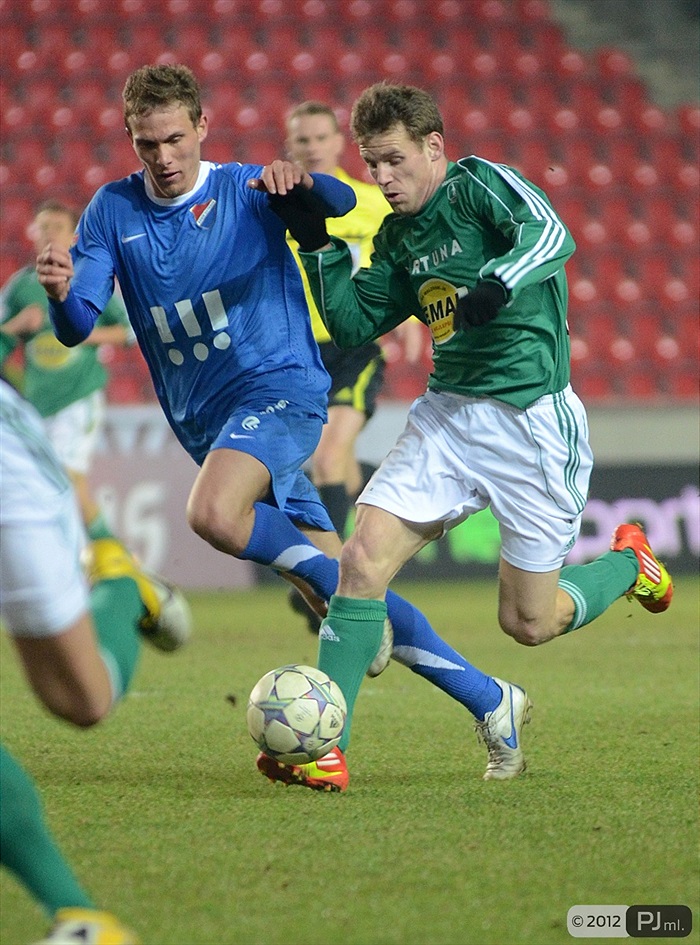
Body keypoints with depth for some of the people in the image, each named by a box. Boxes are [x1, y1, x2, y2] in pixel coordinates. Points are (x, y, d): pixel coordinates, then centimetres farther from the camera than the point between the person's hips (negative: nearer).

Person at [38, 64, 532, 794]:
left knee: (213, 514, -33)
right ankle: (493, 707, 10)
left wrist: (301, 184, -40)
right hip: (203, 423, 5)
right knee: (342, 589, 0)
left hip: (280, 387, -4)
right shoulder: (113, 212, 6)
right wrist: (61, 292, -26)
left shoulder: (248, 192, -2)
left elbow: (341, 204, -18)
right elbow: (76, 328, -3)